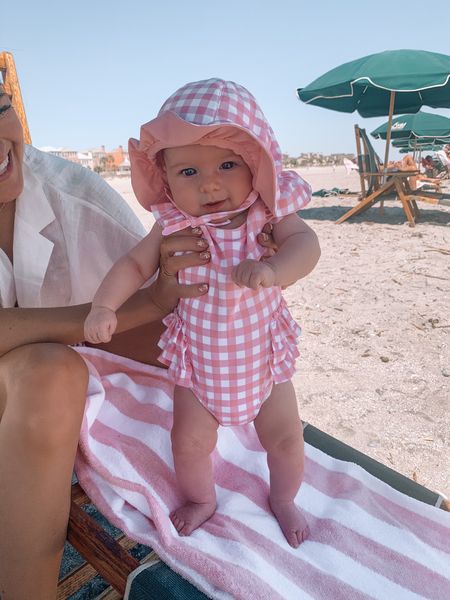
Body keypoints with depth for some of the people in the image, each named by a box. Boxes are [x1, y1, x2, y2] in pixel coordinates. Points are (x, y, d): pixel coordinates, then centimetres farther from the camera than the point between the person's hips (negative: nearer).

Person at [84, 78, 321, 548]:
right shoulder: (174, 227, -14)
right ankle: (200, 499, 45)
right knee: (190, 441, 11)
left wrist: (272, 269, -49)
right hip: (197, 360, 1)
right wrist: (104, 305, -20)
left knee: (285, 439, 12)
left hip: (262, 355, 0)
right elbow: (135, 264, -6)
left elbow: (304, 243, -29)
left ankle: (283, 500, 46)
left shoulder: (269, 214, -16)